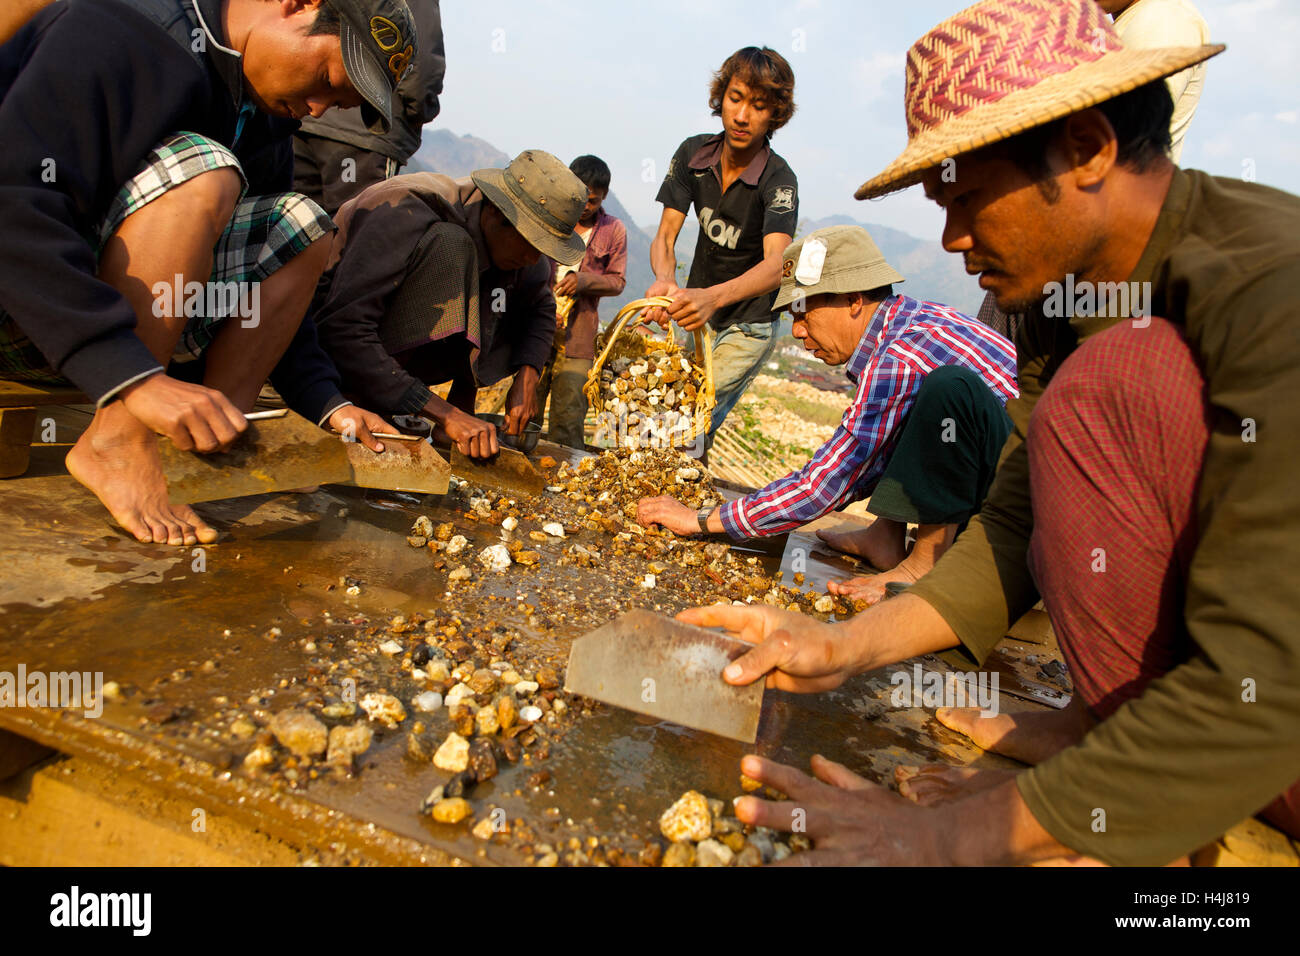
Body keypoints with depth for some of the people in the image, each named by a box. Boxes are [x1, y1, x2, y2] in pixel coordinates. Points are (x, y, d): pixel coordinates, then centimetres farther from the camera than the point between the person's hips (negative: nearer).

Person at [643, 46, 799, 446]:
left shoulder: (779, 180, -21)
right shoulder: (694, 153, -7)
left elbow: (776, 264, -36)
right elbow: (665, 236, -12)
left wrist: (713, 297, -57)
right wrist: (665, 280, -37)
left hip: (748, 326, -4)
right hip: (697, 310, 4)